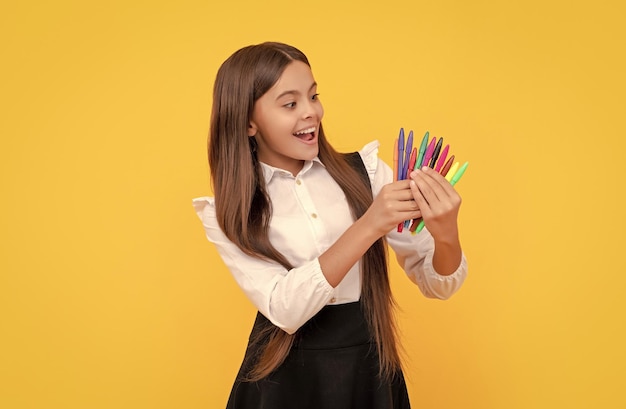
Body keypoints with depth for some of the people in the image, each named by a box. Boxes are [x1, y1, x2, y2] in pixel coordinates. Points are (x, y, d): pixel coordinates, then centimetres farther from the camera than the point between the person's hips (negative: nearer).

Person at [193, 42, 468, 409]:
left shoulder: (365, 171, -6)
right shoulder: (227, 213, -7)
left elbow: (436, 285, -6)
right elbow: (285, 310, -20)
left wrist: (445, 236, -27)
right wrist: (368, 227, -29)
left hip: (372, 372, 1)